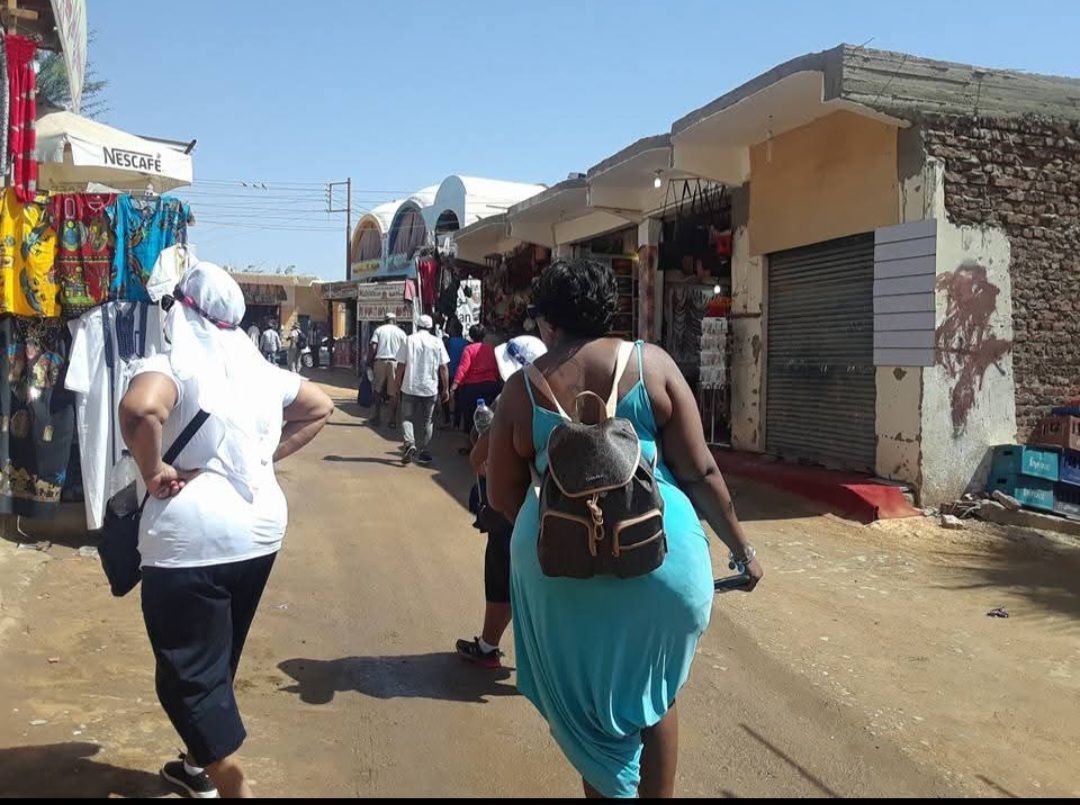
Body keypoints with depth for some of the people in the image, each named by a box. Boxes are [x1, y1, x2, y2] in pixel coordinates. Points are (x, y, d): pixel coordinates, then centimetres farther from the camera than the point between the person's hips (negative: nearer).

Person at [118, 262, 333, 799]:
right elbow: (320, 408, 19)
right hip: (260, 527, 7)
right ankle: (198, 766, 39)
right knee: (217, 658, 23)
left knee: (189, 672, 3)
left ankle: (233, 787, 0)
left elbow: (140, 410, -35)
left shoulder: (173, 366, -13)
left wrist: (152, 471, -19)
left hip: (190, 537, -7)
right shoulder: (257, 368, 7)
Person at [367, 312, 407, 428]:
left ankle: (376, 418, 10)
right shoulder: (401, 332, 8)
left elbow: (373, 347, -4)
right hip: (395, 362, 0)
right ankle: (393, 421, 5)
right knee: (394, 393, 4)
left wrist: (369, 362, 2)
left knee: (377, 391, 11)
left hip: (380, 361, 0)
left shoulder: (379, 329, 7)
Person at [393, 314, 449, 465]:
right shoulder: (437, 342, 0)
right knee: (426, 421, 11)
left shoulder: (409, 340, -2)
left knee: (407, 417, 9)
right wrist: (445, 388, 5)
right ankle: (422, 452, 14)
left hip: (410, 387, -1)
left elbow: (401, 365, -2)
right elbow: (443, 368, -1)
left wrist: (397, 384, 9)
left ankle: (409, 443, -13)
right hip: (430, 388, 1)